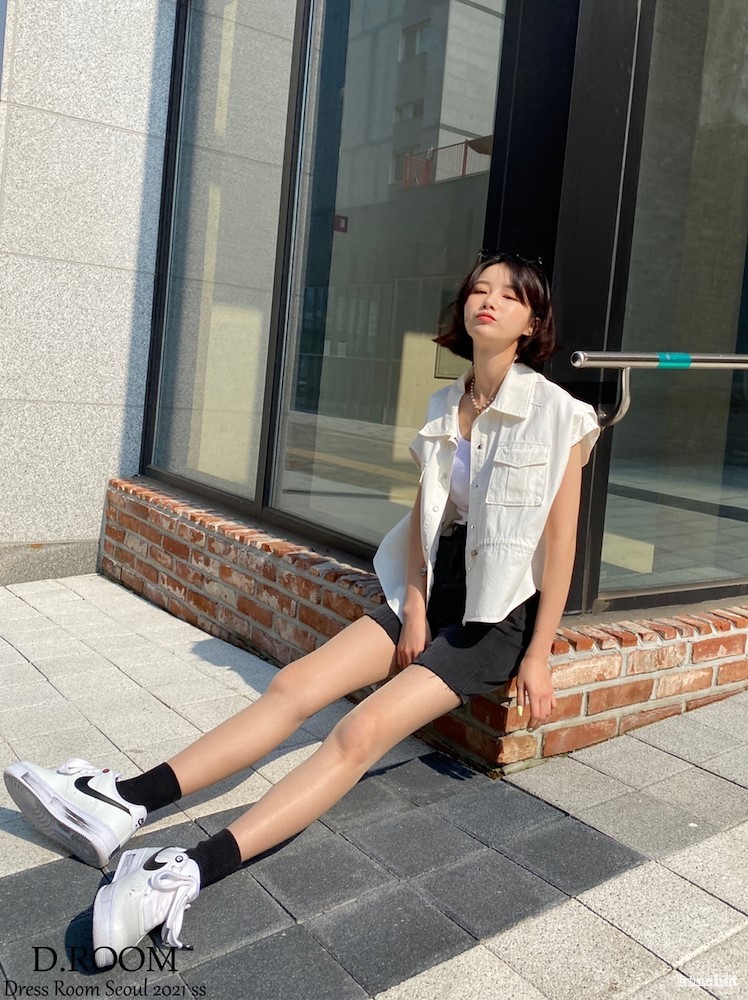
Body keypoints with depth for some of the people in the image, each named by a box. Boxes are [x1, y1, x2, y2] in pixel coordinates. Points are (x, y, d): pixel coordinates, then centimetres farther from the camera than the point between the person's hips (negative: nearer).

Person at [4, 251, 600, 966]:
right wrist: (413, 606, -3)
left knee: (362, 731, -25)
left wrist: (538, 655, -13)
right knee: (294, 684, -11)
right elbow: (423, 516, 9)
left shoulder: (557, 414, -10)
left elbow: (560, 542, -11)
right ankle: (120, 805, -17)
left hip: (500, 616, -6)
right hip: (433, 593, 6)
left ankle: (189, 875, -35)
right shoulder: (443, 407, 7)